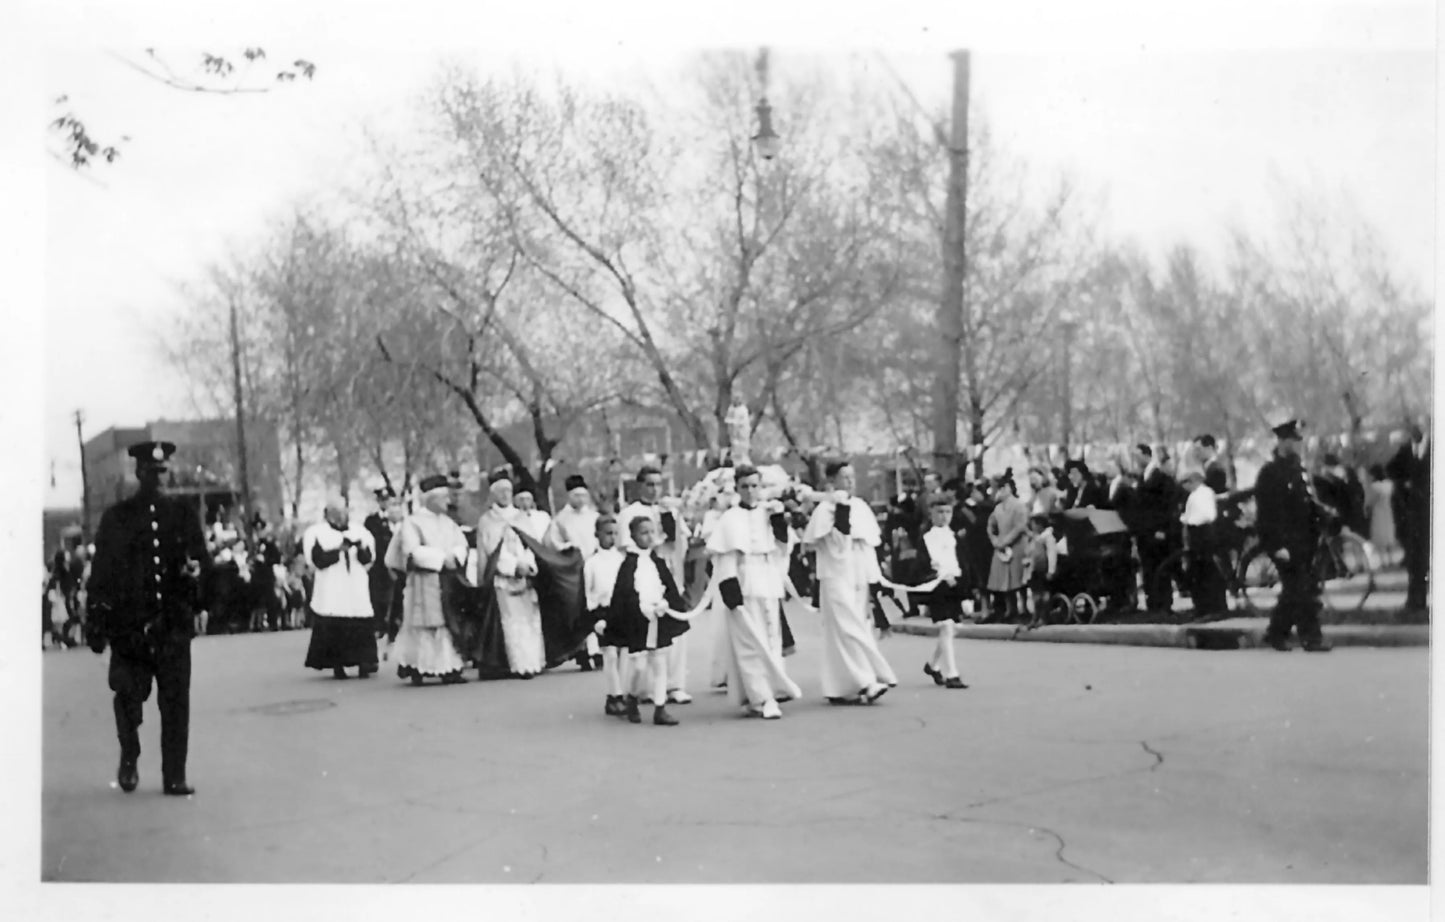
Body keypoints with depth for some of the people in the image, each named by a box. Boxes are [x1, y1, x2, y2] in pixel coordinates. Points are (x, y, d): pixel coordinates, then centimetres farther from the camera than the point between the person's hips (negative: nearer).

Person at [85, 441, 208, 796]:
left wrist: (195, 570, -12)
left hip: (174, 623, 1)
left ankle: (175, 777, 9)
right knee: (128, 694, -7)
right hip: (129, 624, -1)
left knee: (176, 701, 1)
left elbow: (203, 558, 13)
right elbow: (100, 573, 4)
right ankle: (129, 757, 21)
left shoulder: (183, 514, 10)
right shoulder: (116, 517, 5)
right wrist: (97, 623, -1)